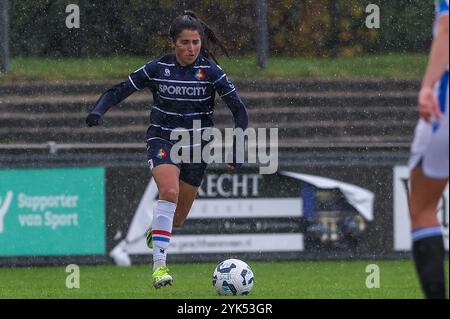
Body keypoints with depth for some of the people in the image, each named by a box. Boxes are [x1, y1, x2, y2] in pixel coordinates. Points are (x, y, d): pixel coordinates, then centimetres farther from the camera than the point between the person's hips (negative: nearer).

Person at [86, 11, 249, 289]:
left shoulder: (211, 72, -8)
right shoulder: (158, 68, -7)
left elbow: (239, 110, -5)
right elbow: (120, 91, -1)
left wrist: (237, 150, -15)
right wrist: (98, 110, -20)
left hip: (197, 147, 2)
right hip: (162, 141, -2)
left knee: (177, 219, 8)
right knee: (169, 191, -31)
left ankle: (156, 228, 47)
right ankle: (159, 265, -33)